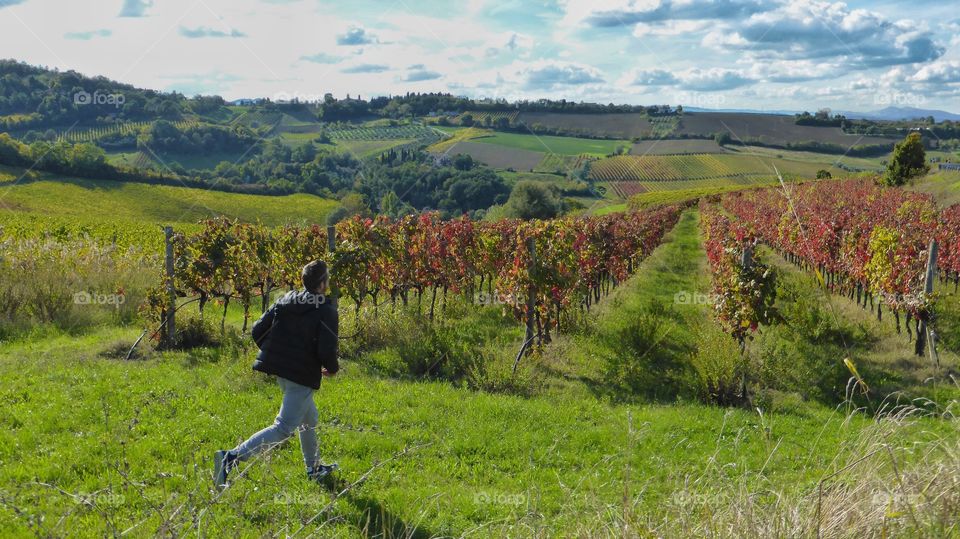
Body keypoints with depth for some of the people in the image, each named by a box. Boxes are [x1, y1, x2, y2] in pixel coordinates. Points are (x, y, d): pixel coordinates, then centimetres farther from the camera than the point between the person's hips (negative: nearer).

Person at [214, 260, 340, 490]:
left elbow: (257, 330, 5)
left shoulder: (284, 301, 7)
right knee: (284, 428, -7)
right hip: (302, 375, -8)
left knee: (309, 419, 26)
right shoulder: (326, 311, -11)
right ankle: (232, 458, -21)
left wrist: (274, 355, 18)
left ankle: (314, 468, 40)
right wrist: (332, 368, 2)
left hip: (278, 368, 8)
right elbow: (327, 351, -19)